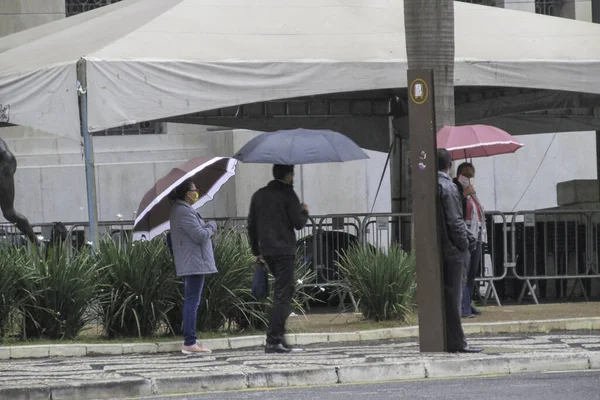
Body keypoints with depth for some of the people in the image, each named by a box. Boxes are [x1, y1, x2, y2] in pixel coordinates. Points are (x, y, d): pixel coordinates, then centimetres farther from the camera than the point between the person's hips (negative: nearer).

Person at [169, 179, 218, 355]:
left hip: (188, 265, 11)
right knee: (192, 302, -10)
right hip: (194, 263, -11)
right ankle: (190, 343, -12)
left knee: (191, 302, 14)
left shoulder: (179, 210, 17)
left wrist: (207, 229, 11)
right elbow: (200, 236, -21)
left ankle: (189, 342, 18)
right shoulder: (185, 212, -17)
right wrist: (211, 226, -4)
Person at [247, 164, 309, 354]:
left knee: (284, 290, 20)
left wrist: (256, 251, 21)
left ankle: (279, 334, 15)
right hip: (284, 251, -7)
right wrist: (304, 212, 13)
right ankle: (273, 341, -14)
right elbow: (298, 223, -9)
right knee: (282, 295, -7)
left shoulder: (259, 195, 13)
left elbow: (251, 225, 15)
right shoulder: (287, 194, -7)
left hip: (266, 251, 7)